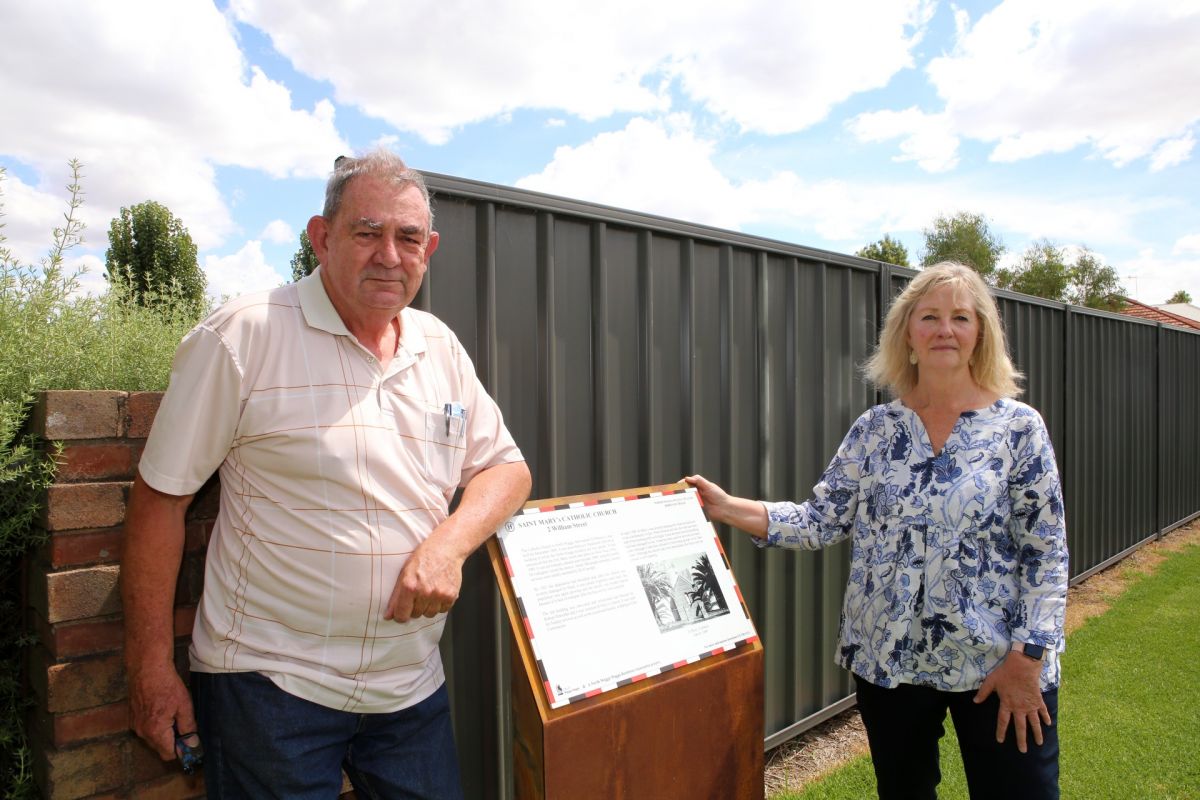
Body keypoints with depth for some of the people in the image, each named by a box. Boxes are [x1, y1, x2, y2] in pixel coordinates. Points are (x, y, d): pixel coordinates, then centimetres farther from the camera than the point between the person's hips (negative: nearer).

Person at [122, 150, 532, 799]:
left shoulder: (440, 348, 3)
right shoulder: (243, 336, -12)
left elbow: (506, 467, 7)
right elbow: (160, 496, -8)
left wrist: (449, 544, -13)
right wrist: (151, 668, -6)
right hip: (269, 683, -4)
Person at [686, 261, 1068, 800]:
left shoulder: (1020, 427, -6)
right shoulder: (874, 429, 0)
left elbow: (1046, 551, -7)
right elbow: (822, 521, -2)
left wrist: (1028, 655, -13)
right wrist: (727, 508, -11)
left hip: (998, 663, -2)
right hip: (888, 660, 2)